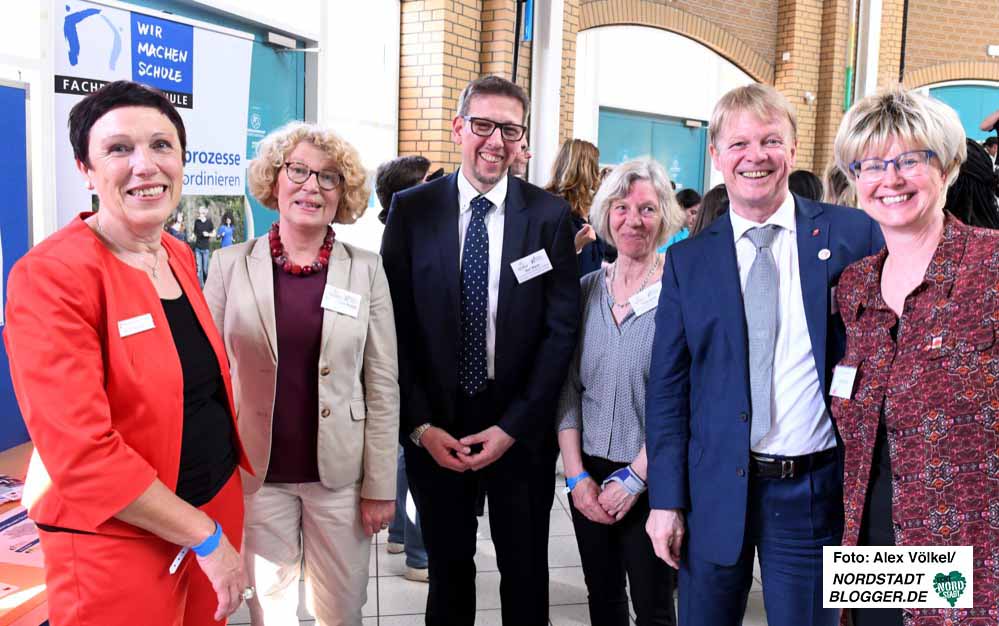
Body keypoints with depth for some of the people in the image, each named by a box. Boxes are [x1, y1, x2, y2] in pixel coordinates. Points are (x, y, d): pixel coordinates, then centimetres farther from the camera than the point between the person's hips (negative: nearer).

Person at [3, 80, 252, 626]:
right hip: (116, 543, -7)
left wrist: (219, 525, 9)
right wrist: (205, 536, -18)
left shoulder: (180, 257, 4)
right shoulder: (51, 276, -18)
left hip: (220, 502, 7)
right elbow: (81, 452, -23)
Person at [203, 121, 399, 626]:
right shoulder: (231, 265, -1)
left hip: (339, 471, 0)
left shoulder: (366, 270, -2)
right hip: (256, 473, 0)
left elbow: (383, 384, -2)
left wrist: (380, 484, -4)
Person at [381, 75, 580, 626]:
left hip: (521, 431, 0)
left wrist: (513, 427, -10)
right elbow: (396, 327, -2)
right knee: (447, 571, 17)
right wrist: (420, 425, -8)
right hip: (434, 430, 1)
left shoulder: (550, 216, -4)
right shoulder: (411, 210, -3)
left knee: (526, 576, 15)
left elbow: (562, 329, -5)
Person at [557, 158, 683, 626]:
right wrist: (576, 475, -2)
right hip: (588, 475, 4)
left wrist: (635, 478, -12)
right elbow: (568, 387, 4)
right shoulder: (587, 290, 3)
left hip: (653, 481, -4)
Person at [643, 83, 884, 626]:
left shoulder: (853, 235, -1)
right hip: (715, 489, 1)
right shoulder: (687, 260, 3)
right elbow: (666, 386, 3)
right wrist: (665, 500, -2)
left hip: (814, 491, -1)